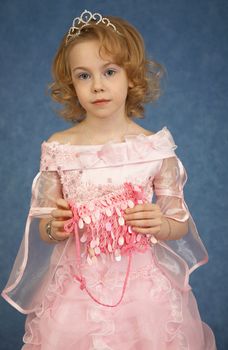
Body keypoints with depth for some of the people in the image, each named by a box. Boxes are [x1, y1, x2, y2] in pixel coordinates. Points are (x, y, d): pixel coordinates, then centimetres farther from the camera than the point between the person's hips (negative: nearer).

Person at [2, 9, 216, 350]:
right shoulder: (58, 148, -5)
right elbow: (41, 229, 4)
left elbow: (181, 225, 3)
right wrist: (54, 228, -17)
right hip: (75, 290, 1)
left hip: (143, 288, 0)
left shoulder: (156, 147, -7)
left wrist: (161, 225, -18)